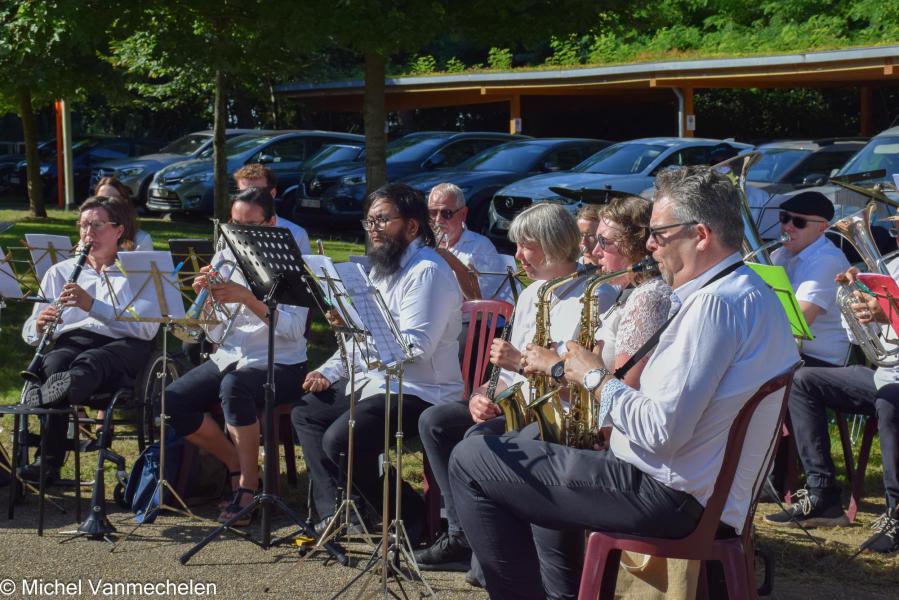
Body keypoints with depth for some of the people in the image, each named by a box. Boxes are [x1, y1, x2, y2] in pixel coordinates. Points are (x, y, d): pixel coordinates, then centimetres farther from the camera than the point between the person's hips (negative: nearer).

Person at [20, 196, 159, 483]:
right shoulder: (60, 272, 25)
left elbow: (147, 328, -4)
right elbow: (29, 334, 19)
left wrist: (92, 305, -15)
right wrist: (40, 326, -7)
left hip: (122, 345, -2)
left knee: (89, 361, -38)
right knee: (55, 363, -34)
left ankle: (43, 395, -70)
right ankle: (50, 460, -47)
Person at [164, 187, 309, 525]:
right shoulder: (224, 259, 9)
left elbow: (293, 328, -20)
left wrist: (246, 297, -31)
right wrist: (205, 296, -13)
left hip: (279, 364, -6)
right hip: (229, 358, 6)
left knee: (234, 385, -38)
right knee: (171, 402, -15)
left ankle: (248, 486, -23)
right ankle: (238, 466, 3)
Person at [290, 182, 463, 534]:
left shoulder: (427, 271, -16)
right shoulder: (382, 268, 16)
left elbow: (415, 347, -26)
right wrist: (329, 372, 5)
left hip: (419, 393, -11)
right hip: (376, 382, 11)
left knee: (339, 439, -25)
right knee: (306, 413, 8)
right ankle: (332, 514, 2)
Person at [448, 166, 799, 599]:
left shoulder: (715, 303, -21)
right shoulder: (754, 294, 12)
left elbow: (662, 431, -27)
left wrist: (597, 380, -11)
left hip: (667, 498, -11)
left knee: (470, 461, -6)